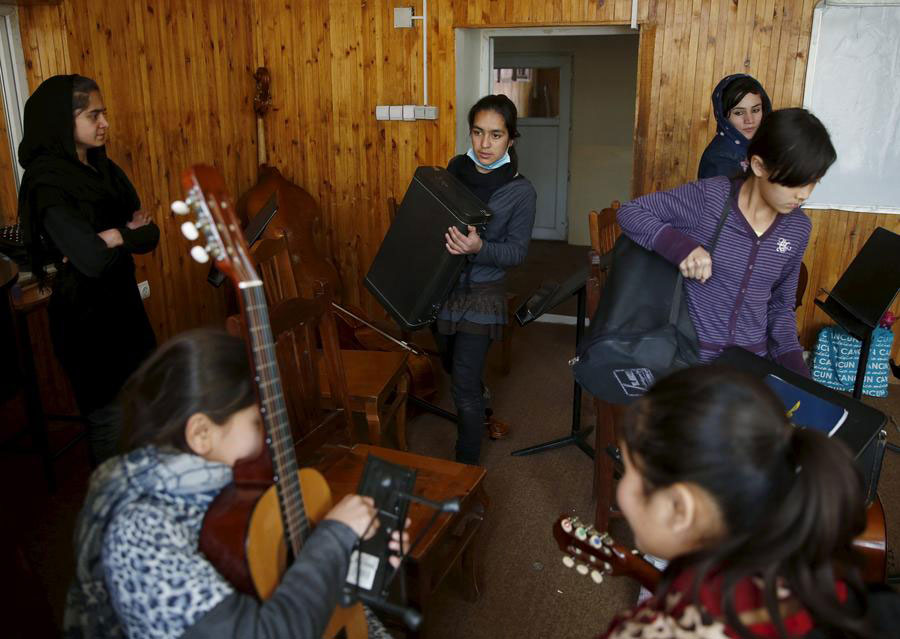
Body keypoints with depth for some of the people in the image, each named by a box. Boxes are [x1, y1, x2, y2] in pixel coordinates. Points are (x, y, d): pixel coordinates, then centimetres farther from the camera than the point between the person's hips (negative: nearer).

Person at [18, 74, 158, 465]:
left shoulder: (103, 168, 5)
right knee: (111, 425, 7)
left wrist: (112, 237, -17)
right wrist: (128, 234, -13)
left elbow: (149, 234, 2)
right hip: (86, 317, -7)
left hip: (123, 304, 7)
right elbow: (92, 259, -31)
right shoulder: (47, 183, -19)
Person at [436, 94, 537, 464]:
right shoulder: (454, 171, 0)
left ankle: (466, 467, 9)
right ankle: (482, 415, 52)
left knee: (464, 386, -6)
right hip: (441, 286, 5)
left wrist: (479, 248, -30)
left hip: (481, 296, -5)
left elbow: (517, 251, -12)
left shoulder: (520, 192, -12)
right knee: (453, 366, 24)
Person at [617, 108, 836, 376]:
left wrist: (792, 361, -2)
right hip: (689, 354, -4)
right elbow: (629, 212, -8)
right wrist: (679, 245, -23)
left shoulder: (797, 229, 3)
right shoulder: (707, 198, -13)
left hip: (752, 361, 5)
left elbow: (781, 304, 12)